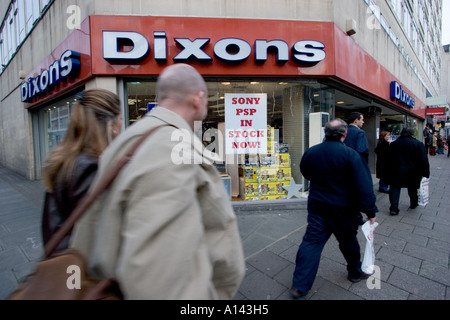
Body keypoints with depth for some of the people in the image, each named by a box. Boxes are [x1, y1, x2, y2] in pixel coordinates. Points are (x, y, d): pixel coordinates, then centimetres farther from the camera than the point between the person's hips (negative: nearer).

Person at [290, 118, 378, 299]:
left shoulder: (311, 152, -4)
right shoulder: (350, 155, -17)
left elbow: (305, 174, 13)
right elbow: (364, 186, -17)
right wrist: (370, 211, -7)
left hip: (317, 205, 3)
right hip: (343, 208, -3)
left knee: (311, 241, 8)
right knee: (348, 241, 21)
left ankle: (299, 285, 13)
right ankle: (356, 272, 48)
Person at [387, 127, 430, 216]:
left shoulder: (393, 144, 3)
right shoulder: (418, 144, -4)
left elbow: (389, 160, 7)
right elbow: (424, 160, -6)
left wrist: (388, 174, 14)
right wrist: (426, 173, 1)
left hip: (396, 172, 0)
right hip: (413, 172, 0)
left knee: (395, 188, 3)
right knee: (412, 189, 19)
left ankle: (393, 208, -7)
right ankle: (413, 204, 38)